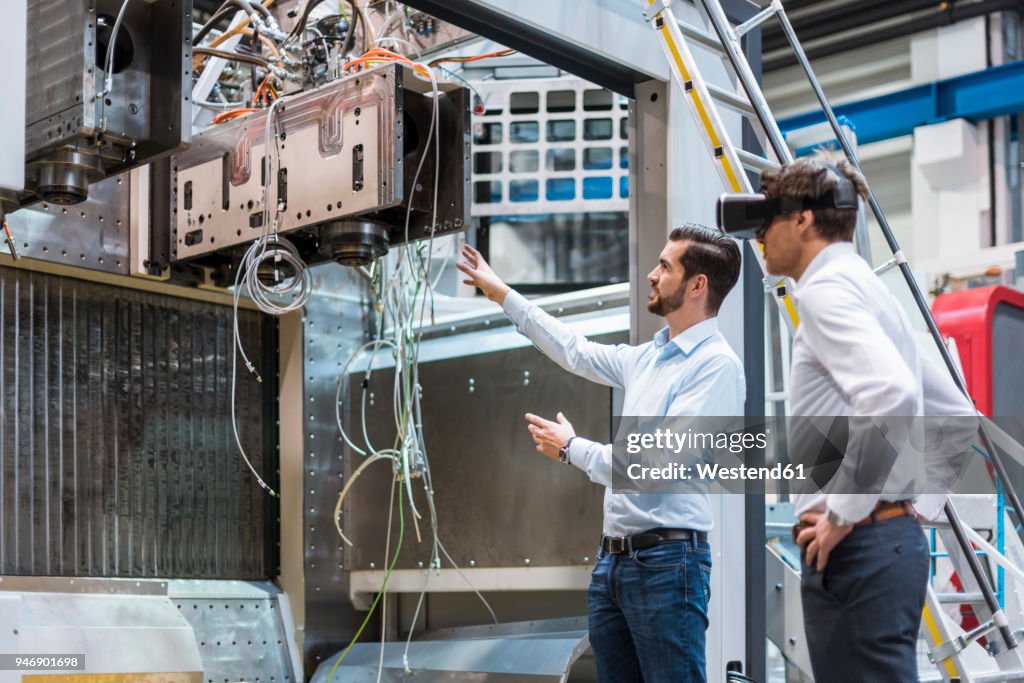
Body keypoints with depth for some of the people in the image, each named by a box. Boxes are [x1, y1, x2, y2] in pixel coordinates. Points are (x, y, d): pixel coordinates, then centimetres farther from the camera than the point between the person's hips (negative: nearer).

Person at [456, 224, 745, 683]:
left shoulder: (716, 365, -13)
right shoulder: (649, 356, 13)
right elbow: (576, 352, 30)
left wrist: (571, 449, -6)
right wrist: (501, 293, 34)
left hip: (666, 562, -9)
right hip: (613, 558, 9)